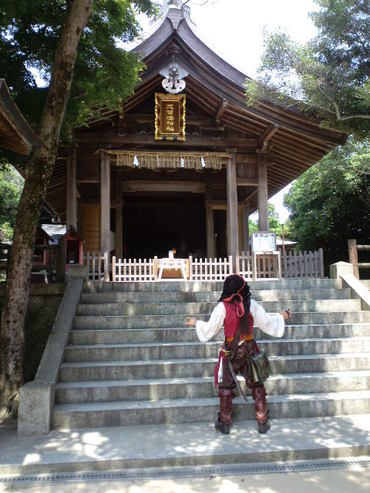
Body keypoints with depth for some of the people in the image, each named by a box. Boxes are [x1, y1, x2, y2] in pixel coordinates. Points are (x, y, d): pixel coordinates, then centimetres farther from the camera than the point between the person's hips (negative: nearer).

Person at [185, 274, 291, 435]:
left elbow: (209, 330, -7)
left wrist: (196, 323, 12)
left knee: (226, 387, 14)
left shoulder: (222, 307, -14)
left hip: (230, 351, -2)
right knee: (256, 385, 16)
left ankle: (224, 423, 23)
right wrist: (281, 316, 18)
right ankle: (263, 422, 23)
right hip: (249, 349, 2)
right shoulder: (251, 305, -9)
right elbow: (267, 322, 0)